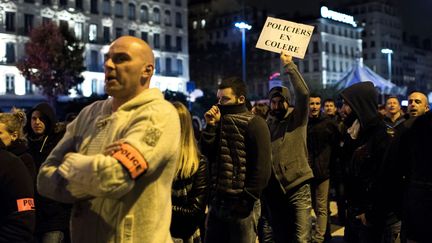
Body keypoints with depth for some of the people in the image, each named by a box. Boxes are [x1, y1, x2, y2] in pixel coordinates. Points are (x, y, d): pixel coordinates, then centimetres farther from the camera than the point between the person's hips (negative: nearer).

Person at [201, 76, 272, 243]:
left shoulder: (253, 123, -7)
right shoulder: (219, 122, 13)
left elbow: (262, 166, -14)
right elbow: (205, 153, 3)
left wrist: (248, 199, -17)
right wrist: (211, 126, -7)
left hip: (241, 204, -6)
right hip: (217, 202, 6)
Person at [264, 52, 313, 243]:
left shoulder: (297, 119, -1)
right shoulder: (266, 125, 12)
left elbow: (303, 93, -17)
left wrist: (289, 66, -14)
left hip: (297, 186, -4)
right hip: (274, 189, 5)